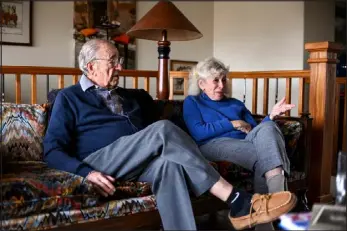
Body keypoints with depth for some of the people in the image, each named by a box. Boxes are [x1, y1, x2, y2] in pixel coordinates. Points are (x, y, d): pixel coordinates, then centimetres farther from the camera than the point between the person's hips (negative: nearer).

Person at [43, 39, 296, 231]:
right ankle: (239, 202, -34)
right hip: (100, 161, -5)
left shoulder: (132, 97, 26)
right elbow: (53, 150, 0)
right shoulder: (69, 98, 9)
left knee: (168, 163, -34)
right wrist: (87, 172, -19)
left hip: (140, 162, 5)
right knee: (163, 130, -30)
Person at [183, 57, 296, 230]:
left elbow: (256, 131, 18)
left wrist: (271, 116, 0)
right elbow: (198, 133, -3)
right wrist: (233, 124, -1)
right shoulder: (192, 102, 18)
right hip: (213, 145, -4)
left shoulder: (236, 104, 33)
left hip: (245, 144, 5)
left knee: (267, 128, -31)